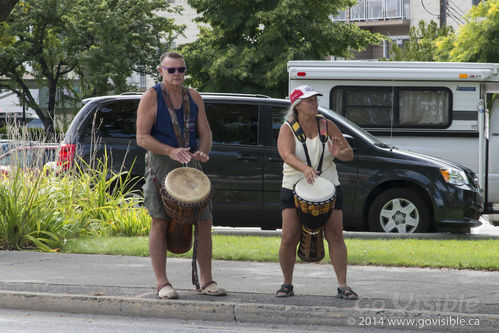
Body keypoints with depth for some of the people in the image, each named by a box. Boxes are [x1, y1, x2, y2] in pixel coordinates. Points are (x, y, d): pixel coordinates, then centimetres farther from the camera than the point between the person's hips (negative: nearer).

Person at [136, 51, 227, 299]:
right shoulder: (151, 98, -4)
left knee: (204, 221, 2)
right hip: (161, 166, -4)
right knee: (160, 221, -5)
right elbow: (142, 137, -9)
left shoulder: (194, 98, 10)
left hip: (191, 166, 4)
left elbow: (205, 132, 11)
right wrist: (171, 151, -22)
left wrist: (203, 152, -12)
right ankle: (162, 283, -1)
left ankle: (206, 281, 10)